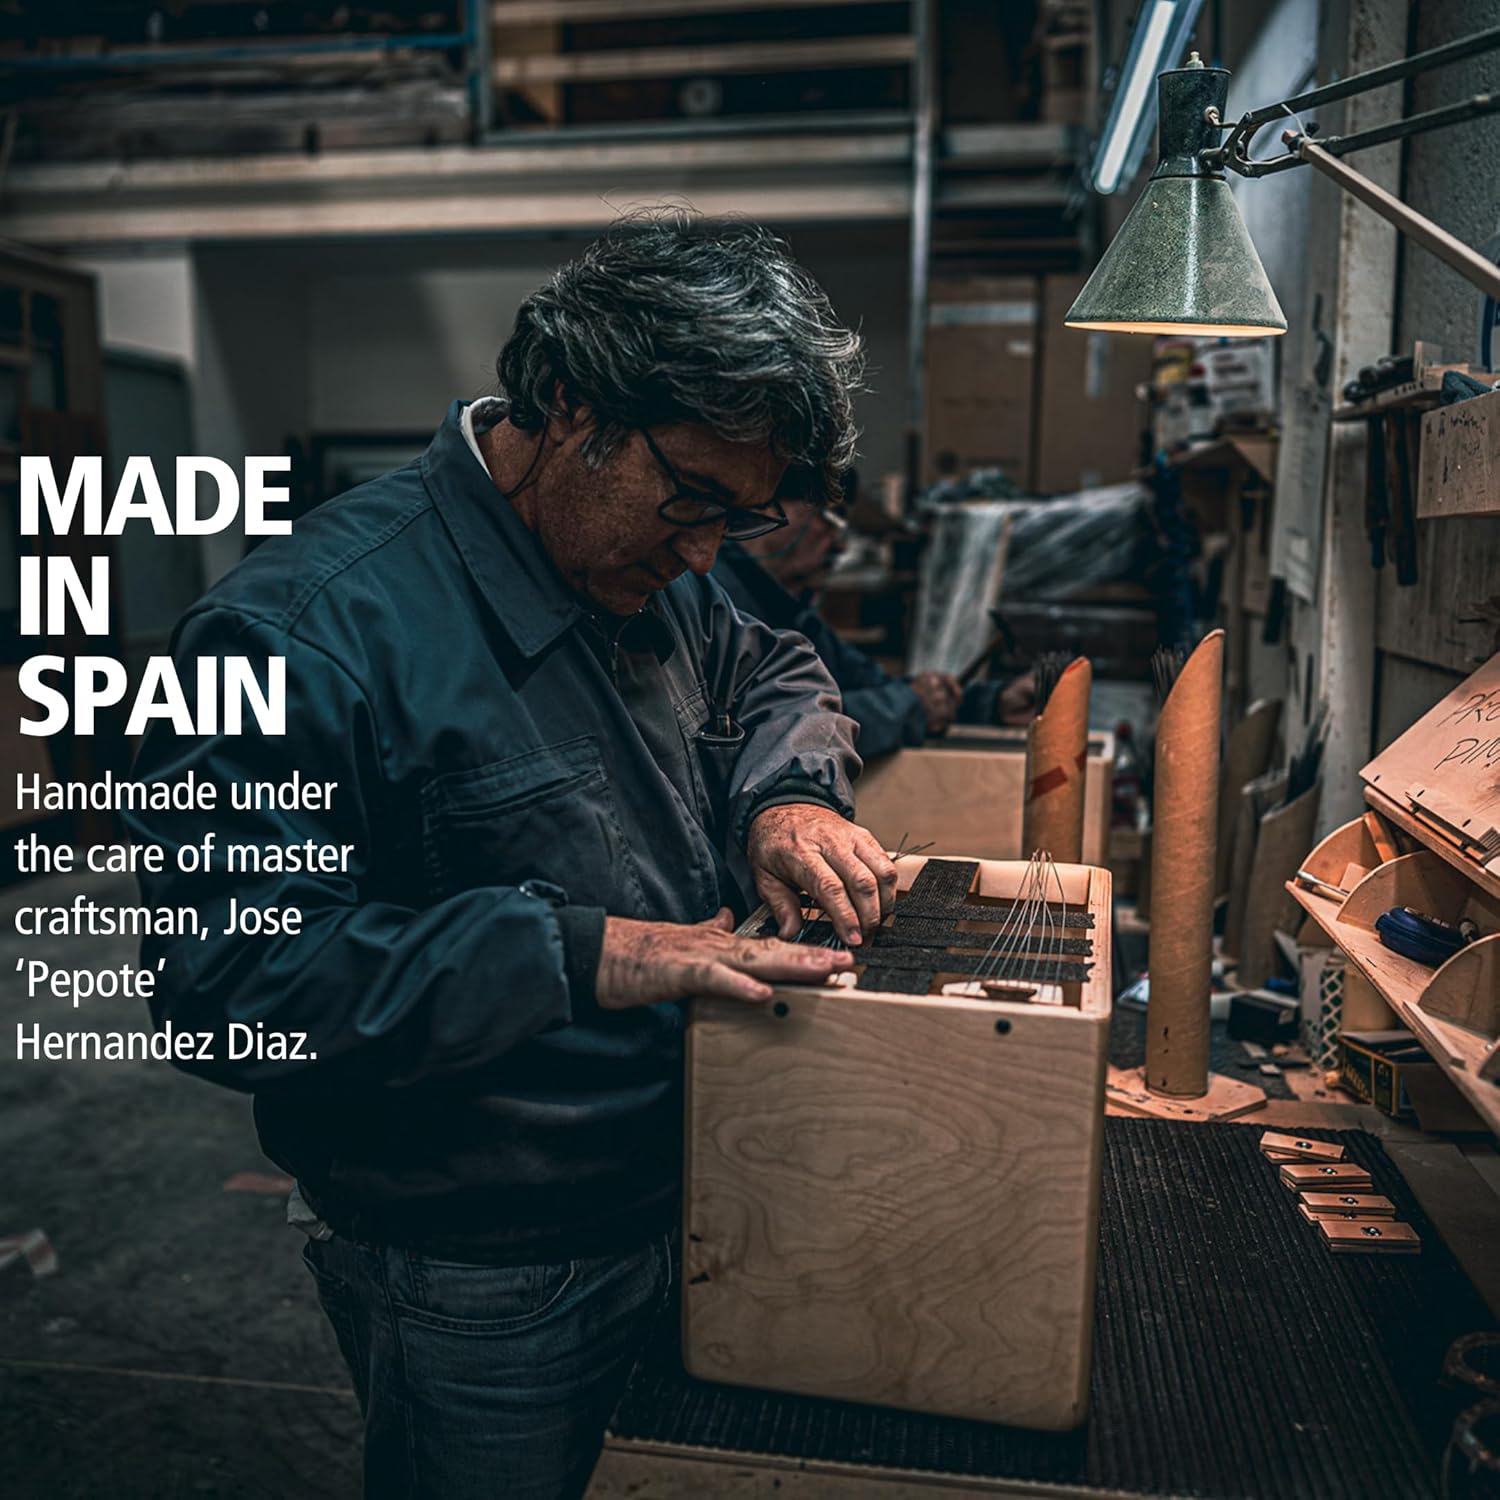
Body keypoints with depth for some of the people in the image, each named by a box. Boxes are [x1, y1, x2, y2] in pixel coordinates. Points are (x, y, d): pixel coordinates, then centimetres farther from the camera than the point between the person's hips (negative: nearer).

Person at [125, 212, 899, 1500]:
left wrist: (787, 795, -6)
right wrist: (578, 955, -33)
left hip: (675, 1203, 8)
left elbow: (771, 676, 17)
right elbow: (229, 972, -29)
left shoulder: (652, 564, 0)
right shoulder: (311, 629, -26)